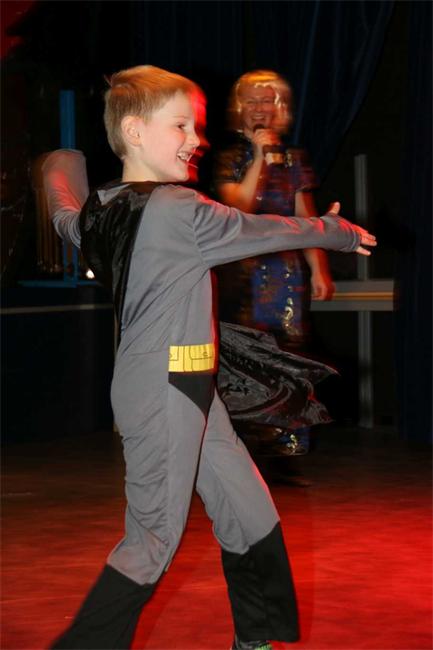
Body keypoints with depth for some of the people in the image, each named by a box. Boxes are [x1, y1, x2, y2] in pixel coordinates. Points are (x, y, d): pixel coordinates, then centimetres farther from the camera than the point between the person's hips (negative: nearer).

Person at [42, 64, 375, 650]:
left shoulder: (101, 209, 6)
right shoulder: (178, 211, -18)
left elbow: (66, 219, 30)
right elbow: (268, 231, -8)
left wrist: (59, 166, 50)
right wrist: (339, 232, 8)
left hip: (188, 388, 9)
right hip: (163, 388, -9)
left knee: (250, 514, 14)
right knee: (155, 539, -3)